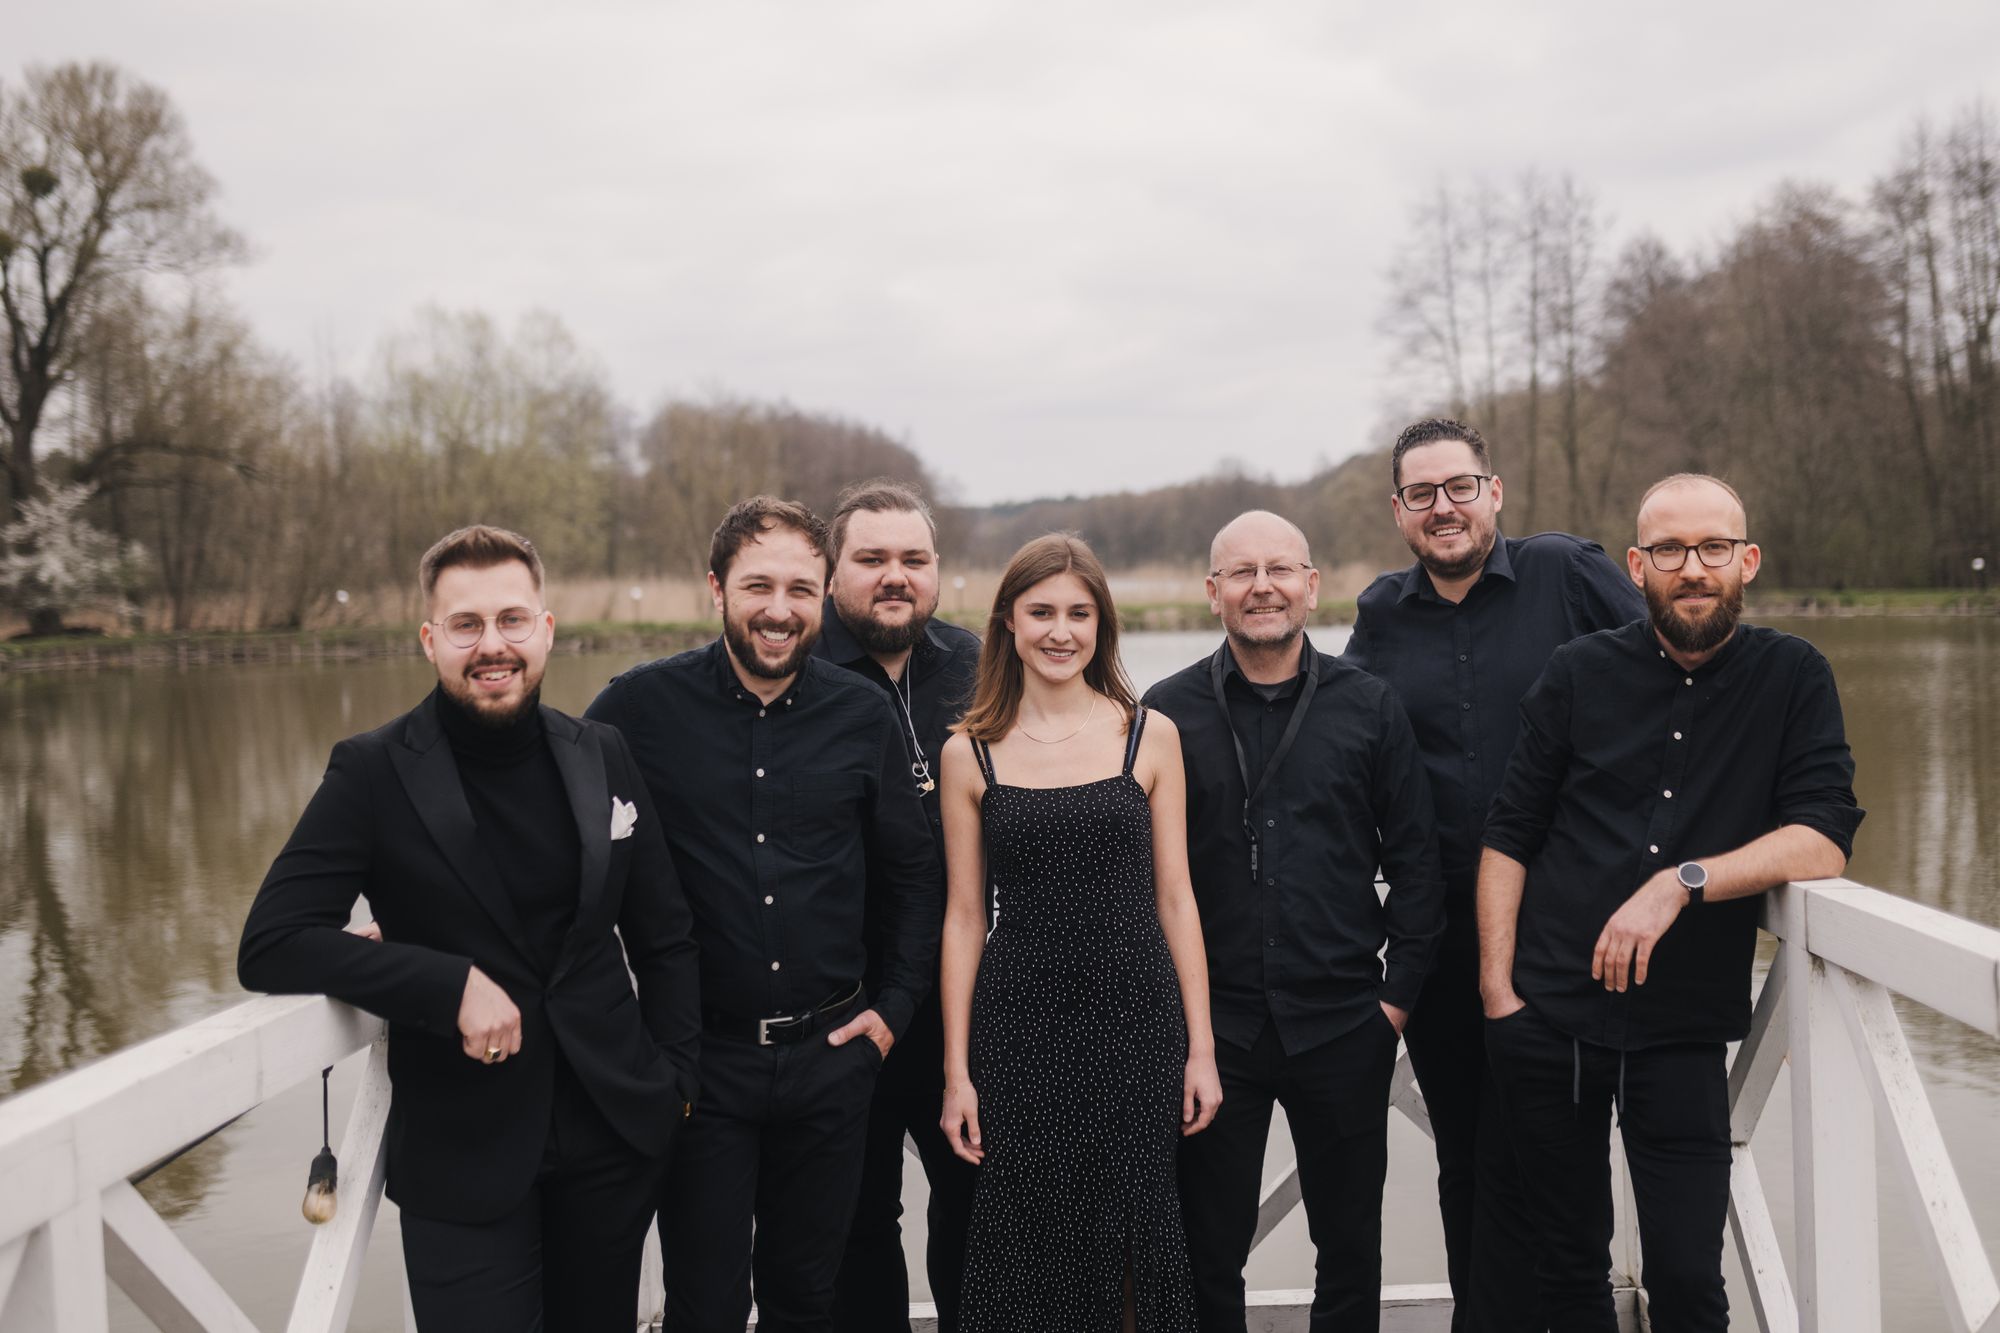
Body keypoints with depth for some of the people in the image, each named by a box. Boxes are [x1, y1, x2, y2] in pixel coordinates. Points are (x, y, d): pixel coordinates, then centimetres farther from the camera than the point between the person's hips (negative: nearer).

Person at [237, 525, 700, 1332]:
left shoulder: (601, 758, 3)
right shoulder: (374, 773, -8)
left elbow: (664, 938, 11)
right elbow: (270, 946, -15)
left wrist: (675, 1079, 6)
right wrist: (451, 985, -21)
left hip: (616, 1136, 4)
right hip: (463, 1163, -3)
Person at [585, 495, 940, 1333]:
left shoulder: (864, 717, 1)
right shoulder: (641, 707, -7)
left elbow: (910, 873, 10)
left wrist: (895, 1006, 5)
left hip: (830, 1054, 2)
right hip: (698, 1059, -2)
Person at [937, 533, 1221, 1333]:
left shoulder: (1149, 736, 2)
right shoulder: (970, 753, 2)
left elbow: (1174, 900, 4)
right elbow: (964, 916, 5)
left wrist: (1200, 1048, 1)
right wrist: (956, 1070, 2)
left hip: (1137, 1026, 0)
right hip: (1020, 1033, 0)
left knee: (1135, 1238, 5)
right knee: (1029, 1251, 4)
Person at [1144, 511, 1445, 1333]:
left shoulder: (1369, 707, 3)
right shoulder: (1168, 712, 0)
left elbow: (1414, 860, 4)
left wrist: (1398, 994, -1)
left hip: (1344, 1024, 1)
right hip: (1210, 1025, 0)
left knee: (1351, 1244, 13)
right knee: (1208, 1251, 10)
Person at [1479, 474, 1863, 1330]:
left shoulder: (1792, 678, 1)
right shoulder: (1580, 673, 3)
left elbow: (1825, 839, -9)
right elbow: (1509, 834, 4)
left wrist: (1682, 882, -21)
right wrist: (1497, 987, -2)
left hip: (1682, 1030, -1)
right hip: (1545, 1023, 1)